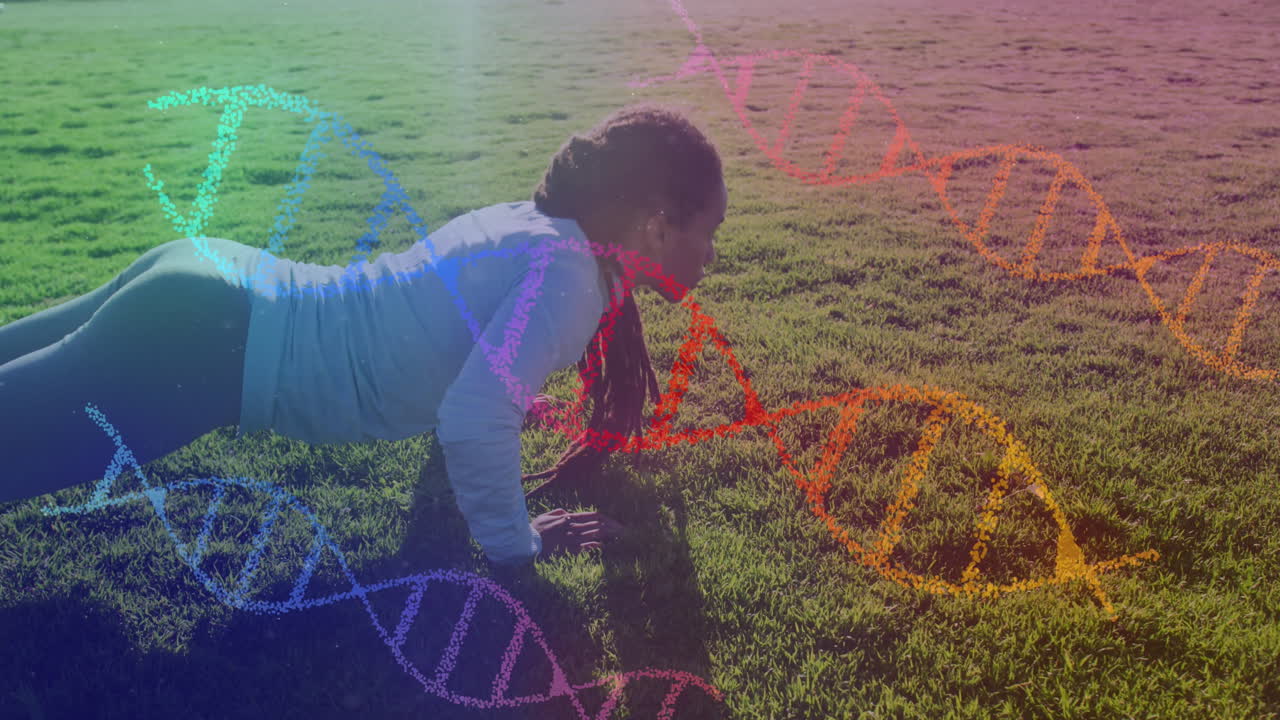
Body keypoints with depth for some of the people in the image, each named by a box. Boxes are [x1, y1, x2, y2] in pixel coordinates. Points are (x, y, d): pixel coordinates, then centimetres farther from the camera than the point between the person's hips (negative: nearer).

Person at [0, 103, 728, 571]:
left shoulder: (531, 221, 7)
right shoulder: (568, 273, -19)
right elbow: (473, 421, -31)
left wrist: (499, 403, 29)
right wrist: (516, 545, -14)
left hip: (212, 289, 9)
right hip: (206, 347, -9)